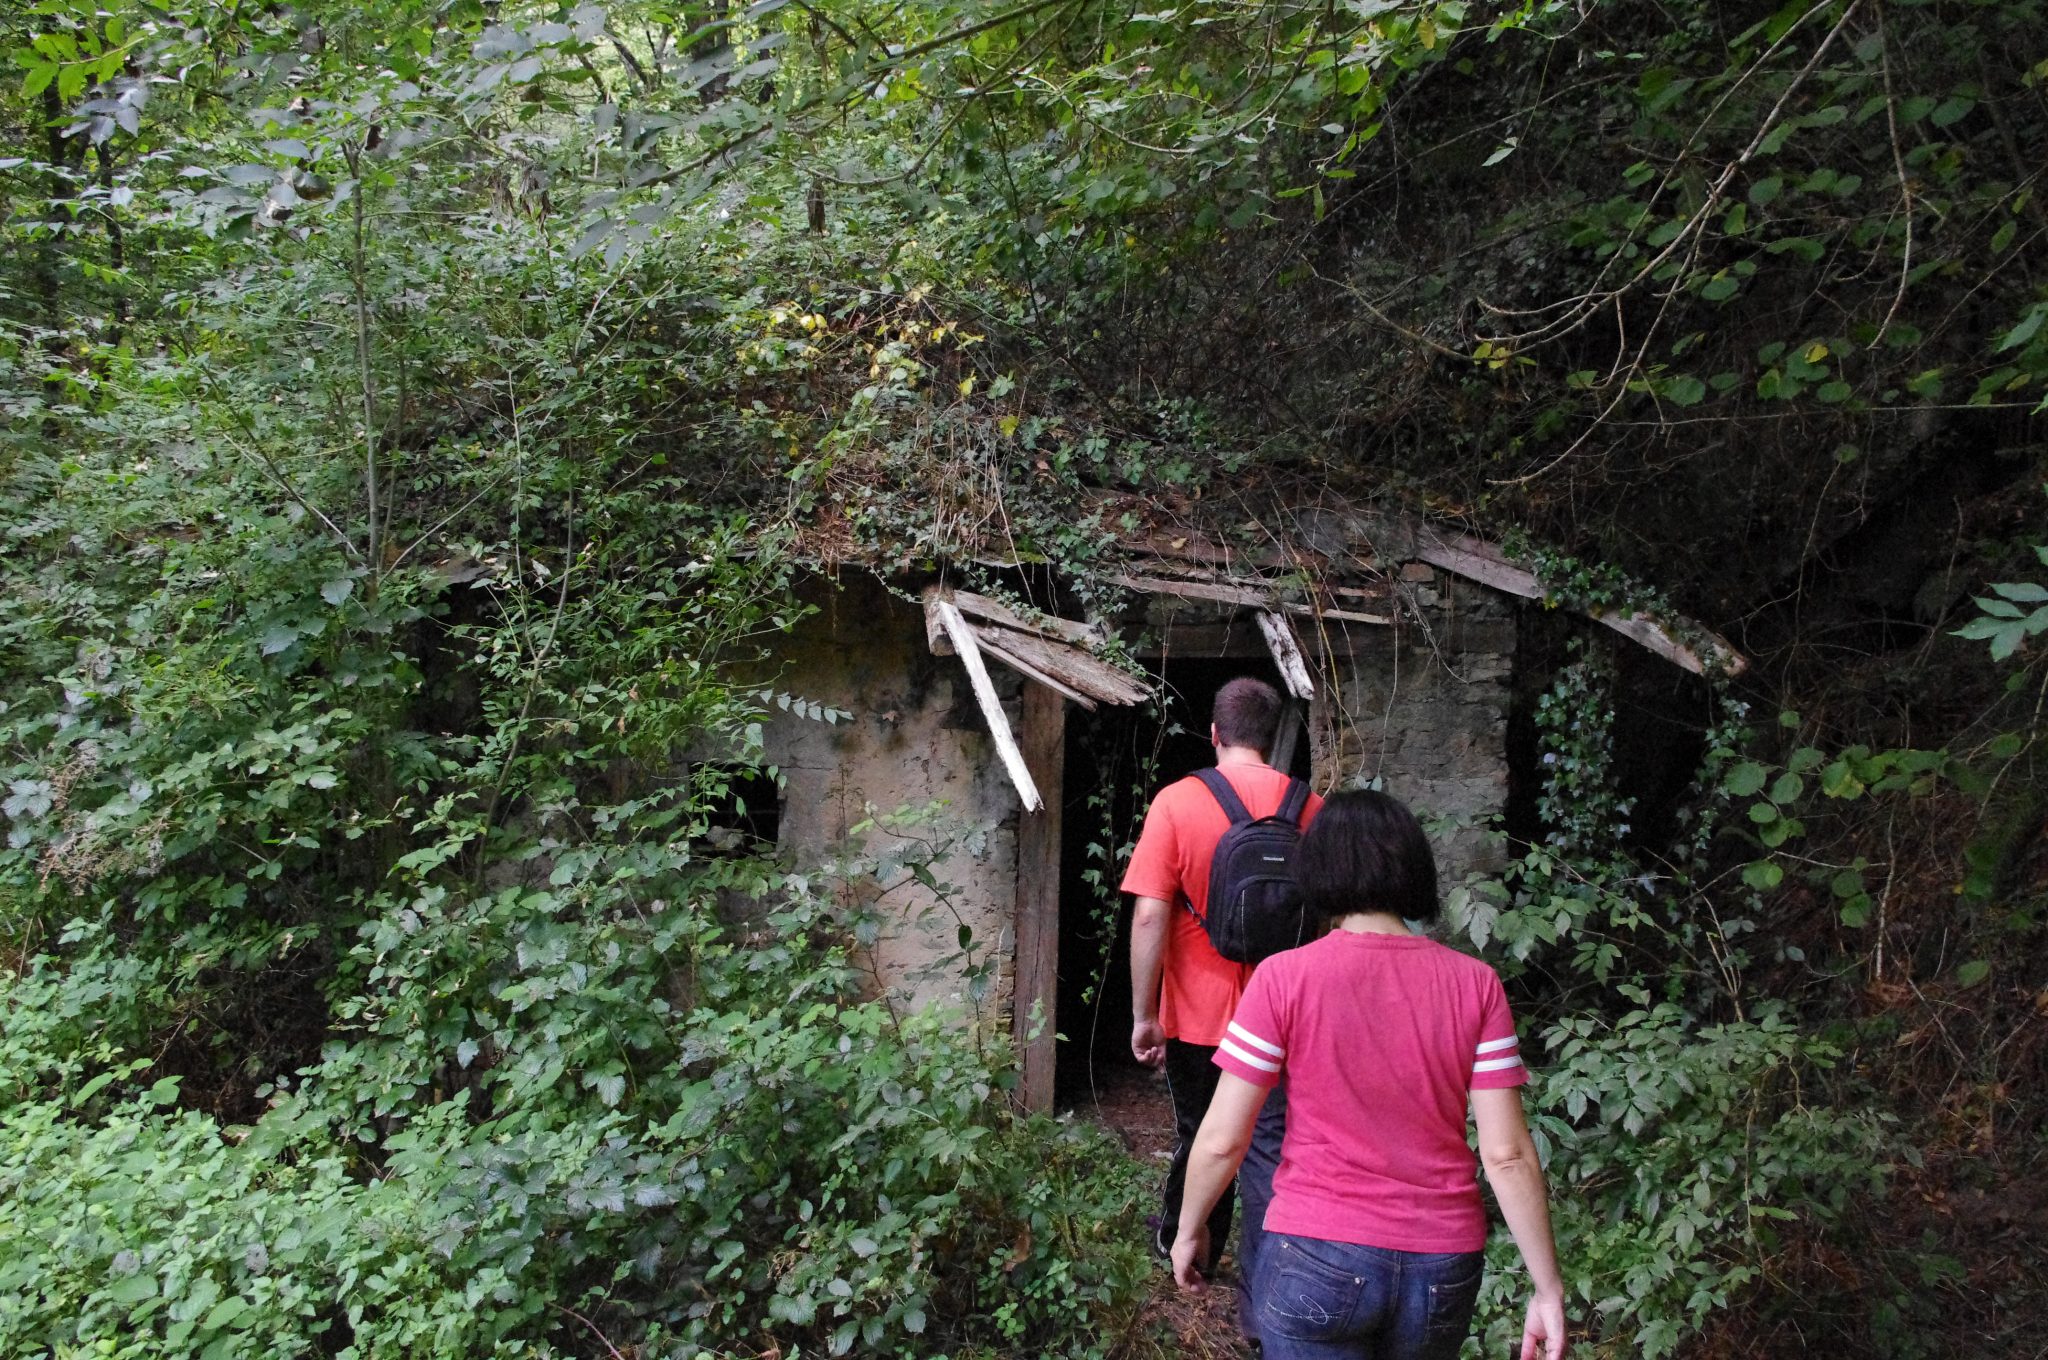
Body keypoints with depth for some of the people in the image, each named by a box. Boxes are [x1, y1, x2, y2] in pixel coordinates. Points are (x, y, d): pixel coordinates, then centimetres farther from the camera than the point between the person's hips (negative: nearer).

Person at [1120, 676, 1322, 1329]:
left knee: (1198, 1138, 20)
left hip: (1196, 1014, 0)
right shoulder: (1311, 808, -4)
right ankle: (1261, 1297, 11)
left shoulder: (1177, 801, -11)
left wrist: (1144, 1015, -7)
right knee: (1269, 1151, 9)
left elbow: (1150, 915, -15)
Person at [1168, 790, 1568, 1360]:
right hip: (1443, 1270, 4)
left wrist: (1189, 1229, 7)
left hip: (1316, 1260, -4)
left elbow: (1221, 1139, -9)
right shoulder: (1475, 984, -5)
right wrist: (1549, 1290, 4)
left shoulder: (1284, 977, -12)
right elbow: (1507, 1154, -6)